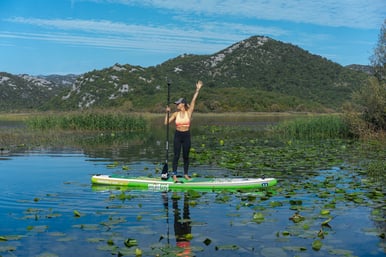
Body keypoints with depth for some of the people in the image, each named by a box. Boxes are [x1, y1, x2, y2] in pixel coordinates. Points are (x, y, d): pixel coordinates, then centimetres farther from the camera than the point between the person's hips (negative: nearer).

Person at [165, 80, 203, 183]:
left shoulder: (189, 112, -3)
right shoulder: (175, 114, 2)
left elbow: (193, 101, -11)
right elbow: (166, 122, -1)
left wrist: (197, 90, -18)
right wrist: (167, 112, -9)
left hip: (186, 136, 0)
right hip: (178, 135, 1)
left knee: (186, 156, 8)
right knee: (176, 155, 1)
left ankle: (186, 174, 19)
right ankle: (174, 175, 5)